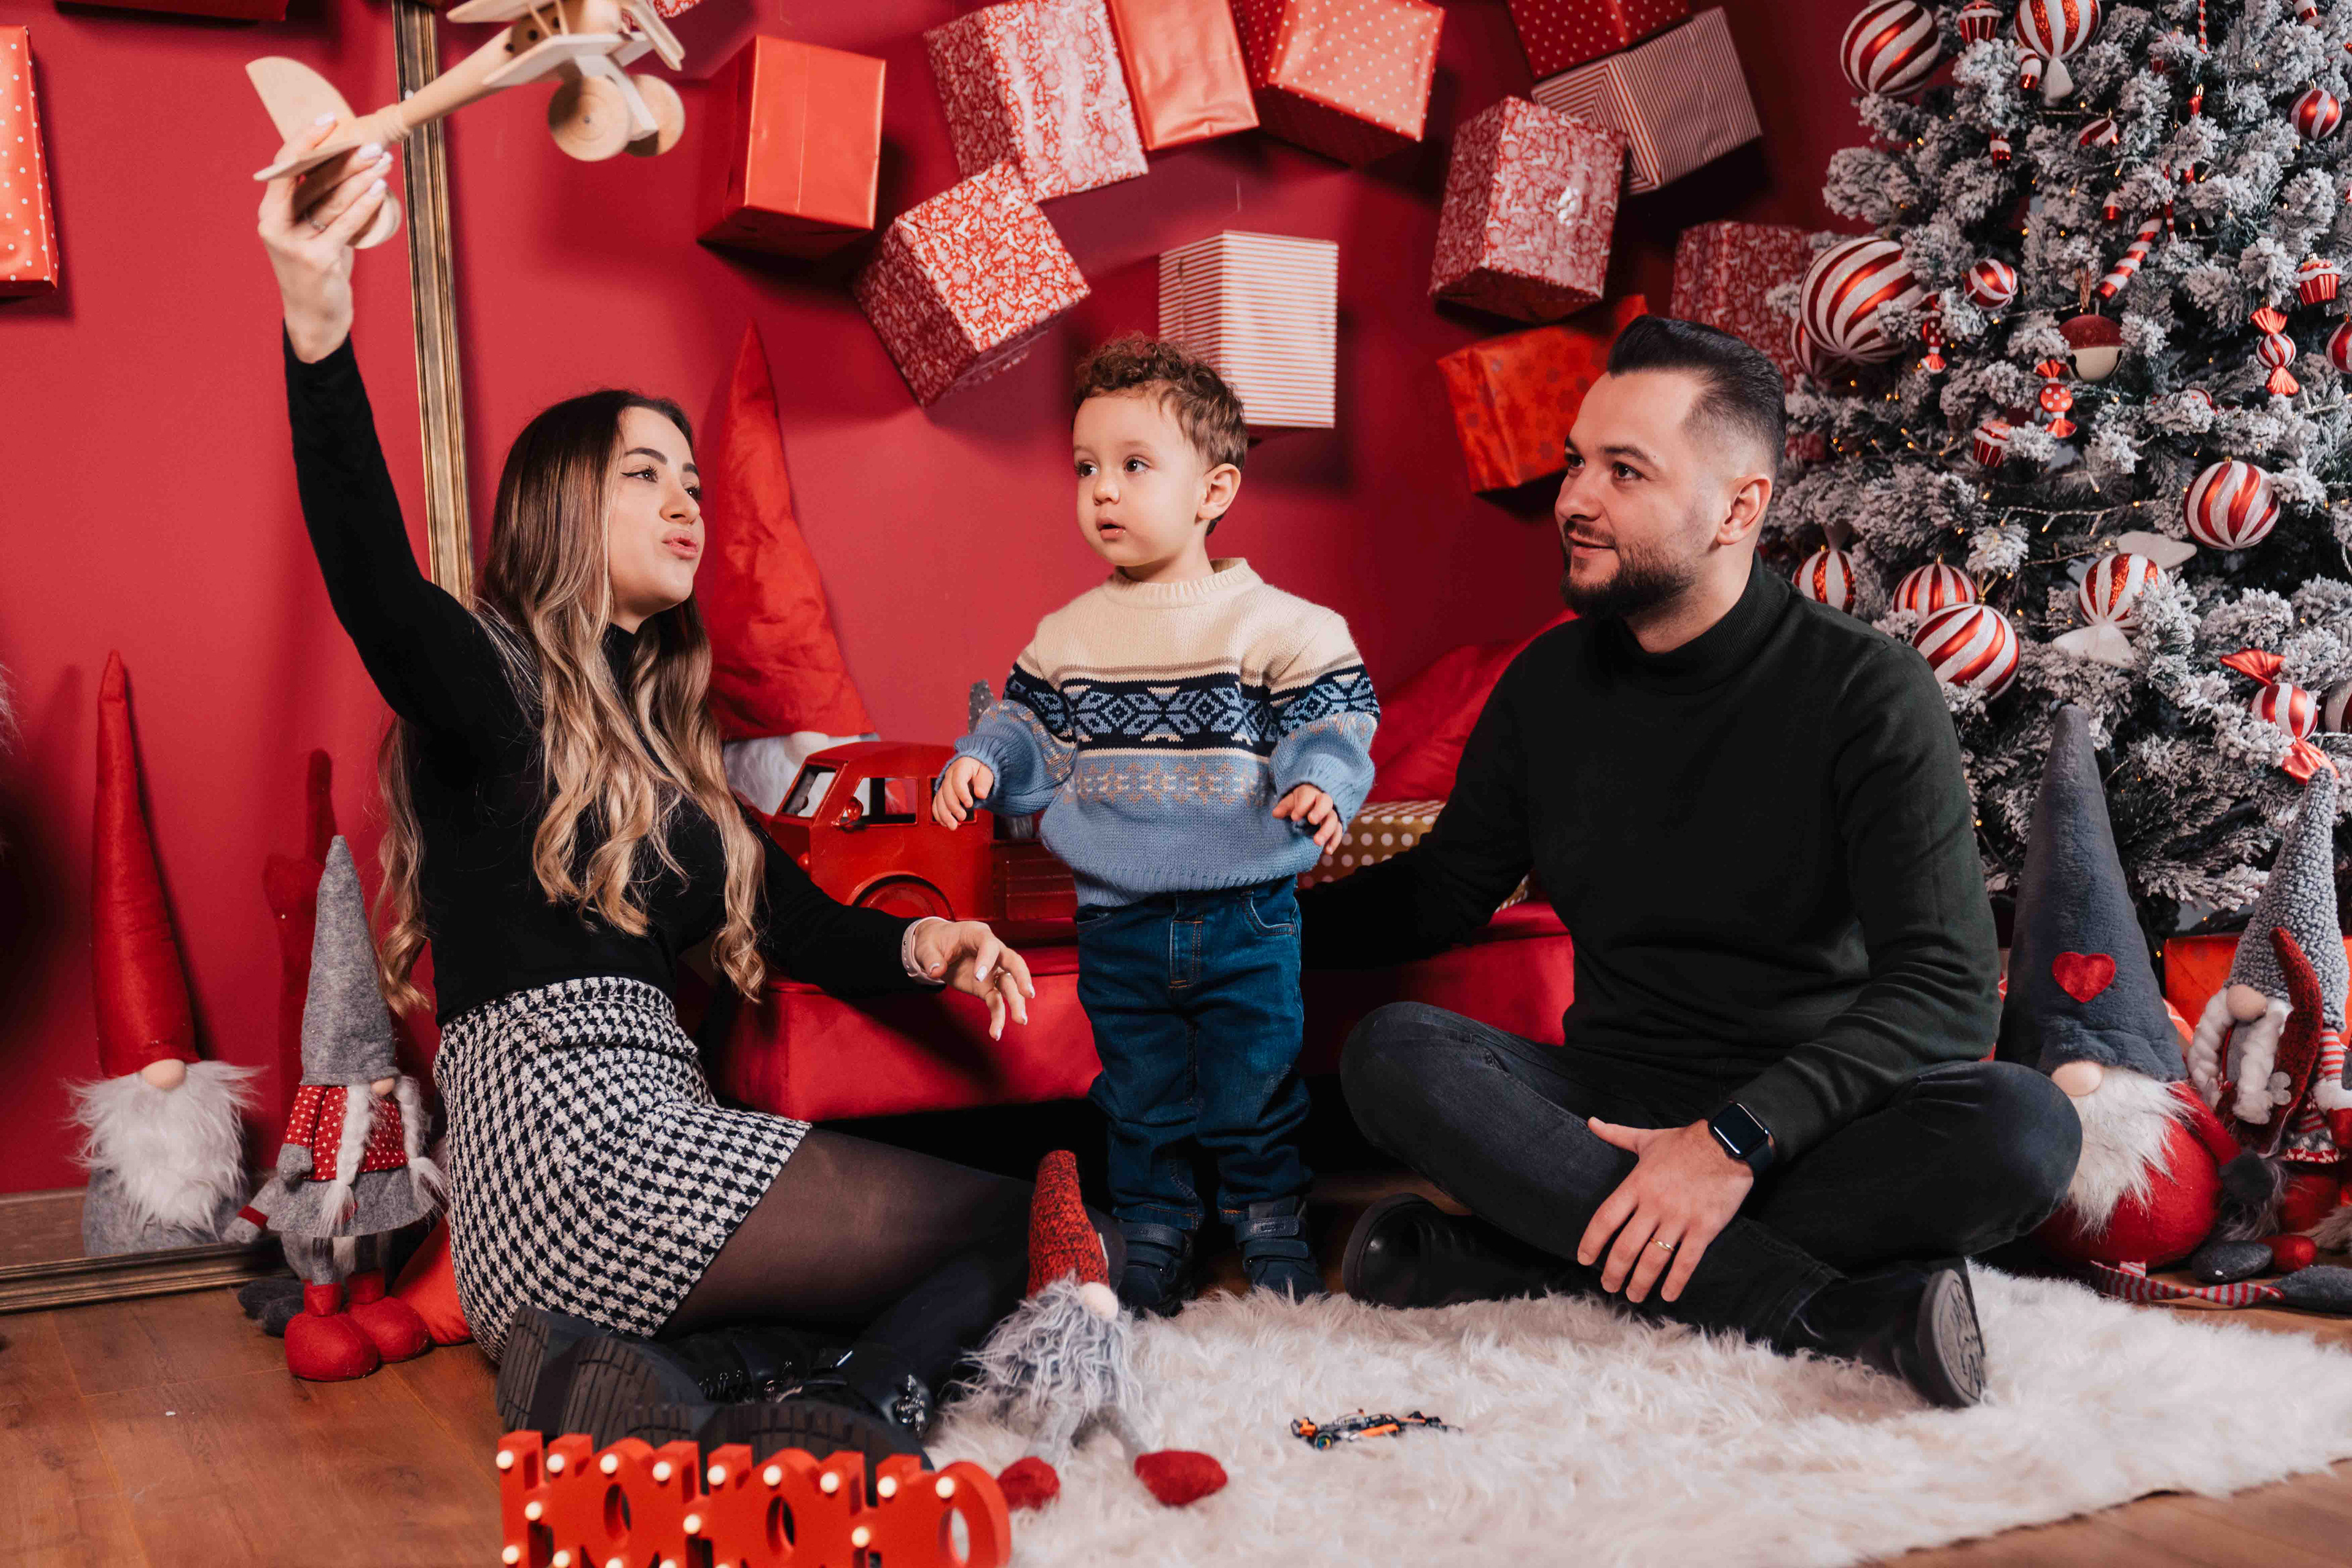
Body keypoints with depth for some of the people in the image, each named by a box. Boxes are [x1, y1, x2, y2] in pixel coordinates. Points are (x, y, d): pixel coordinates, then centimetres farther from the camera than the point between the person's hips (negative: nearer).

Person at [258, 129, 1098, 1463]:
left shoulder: (661, 733, 22)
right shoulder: (493, 682, -2)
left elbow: (792, 917, 15)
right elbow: (375, 590, -25)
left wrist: (921, 945, -7)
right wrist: (321, 340, -42)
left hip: (650, 1128, 9)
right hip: (569, 1141, -9)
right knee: (1005, 1228, -7)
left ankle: (655, 1376, -14)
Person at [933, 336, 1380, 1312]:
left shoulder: (1273, 622, -7)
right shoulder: (1068, 635, 4)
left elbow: (1331, 720, -6)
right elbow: (1030, 730, 11)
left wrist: (1319, 787, -25)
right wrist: (980, 765, -8)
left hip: (1246, 913, -3)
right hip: (1117, 920, 3)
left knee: (1255, 1086, 10)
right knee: (1141, 1095, 14)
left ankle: (1272, 1223, 31)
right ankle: (1155, 1232, 30)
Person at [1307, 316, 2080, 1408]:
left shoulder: (1867, 691, -9)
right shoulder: (1548, 686, 5)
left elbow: (1946, 987, -17)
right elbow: (1441, 892, 17)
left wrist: (1738, 1136, -29)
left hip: (1809, 1125, -2)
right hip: (1612, 1113, 3)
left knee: (2023, 1129, -32)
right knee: (1392, 1054, -25)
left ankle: (1510, 1254, -32)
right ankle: (1831, 1308, -32)